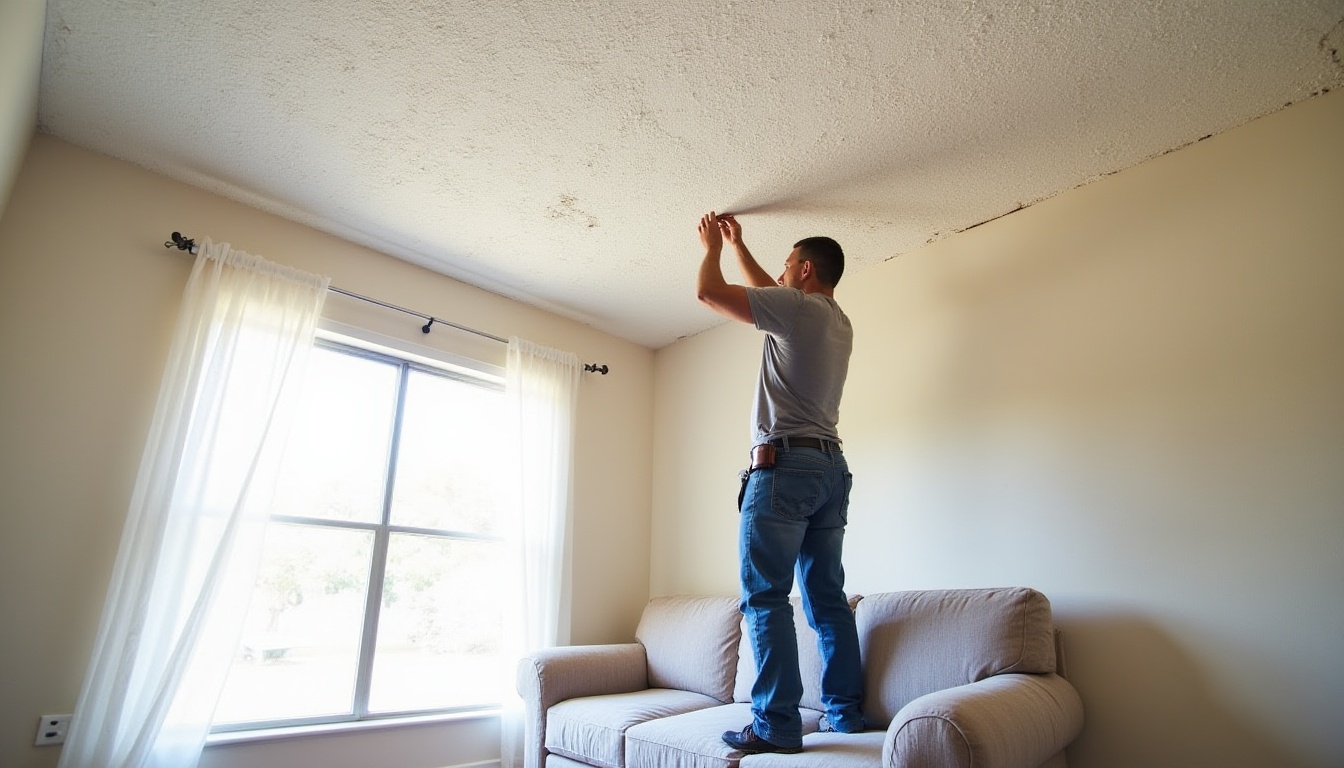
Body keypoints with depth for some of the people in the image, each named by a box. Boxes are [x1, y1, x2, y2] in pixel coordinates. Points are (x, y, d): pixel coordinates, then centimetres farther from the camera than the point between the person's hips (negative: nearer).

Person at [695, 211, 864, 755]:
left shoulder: (796, 308, -4)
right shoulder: (839, 323, 21)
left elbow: (708, 291, -2)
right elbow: (768, 293, 35)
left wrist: (713, 247, 17)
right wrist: (737, 244, 41)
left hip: (783, 465, -9)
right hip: (831, 468, 9)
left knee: (765, 598, -5)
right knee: (828, 598, 11)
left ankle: (777, 724, -3)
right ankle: (846, 711, 16)